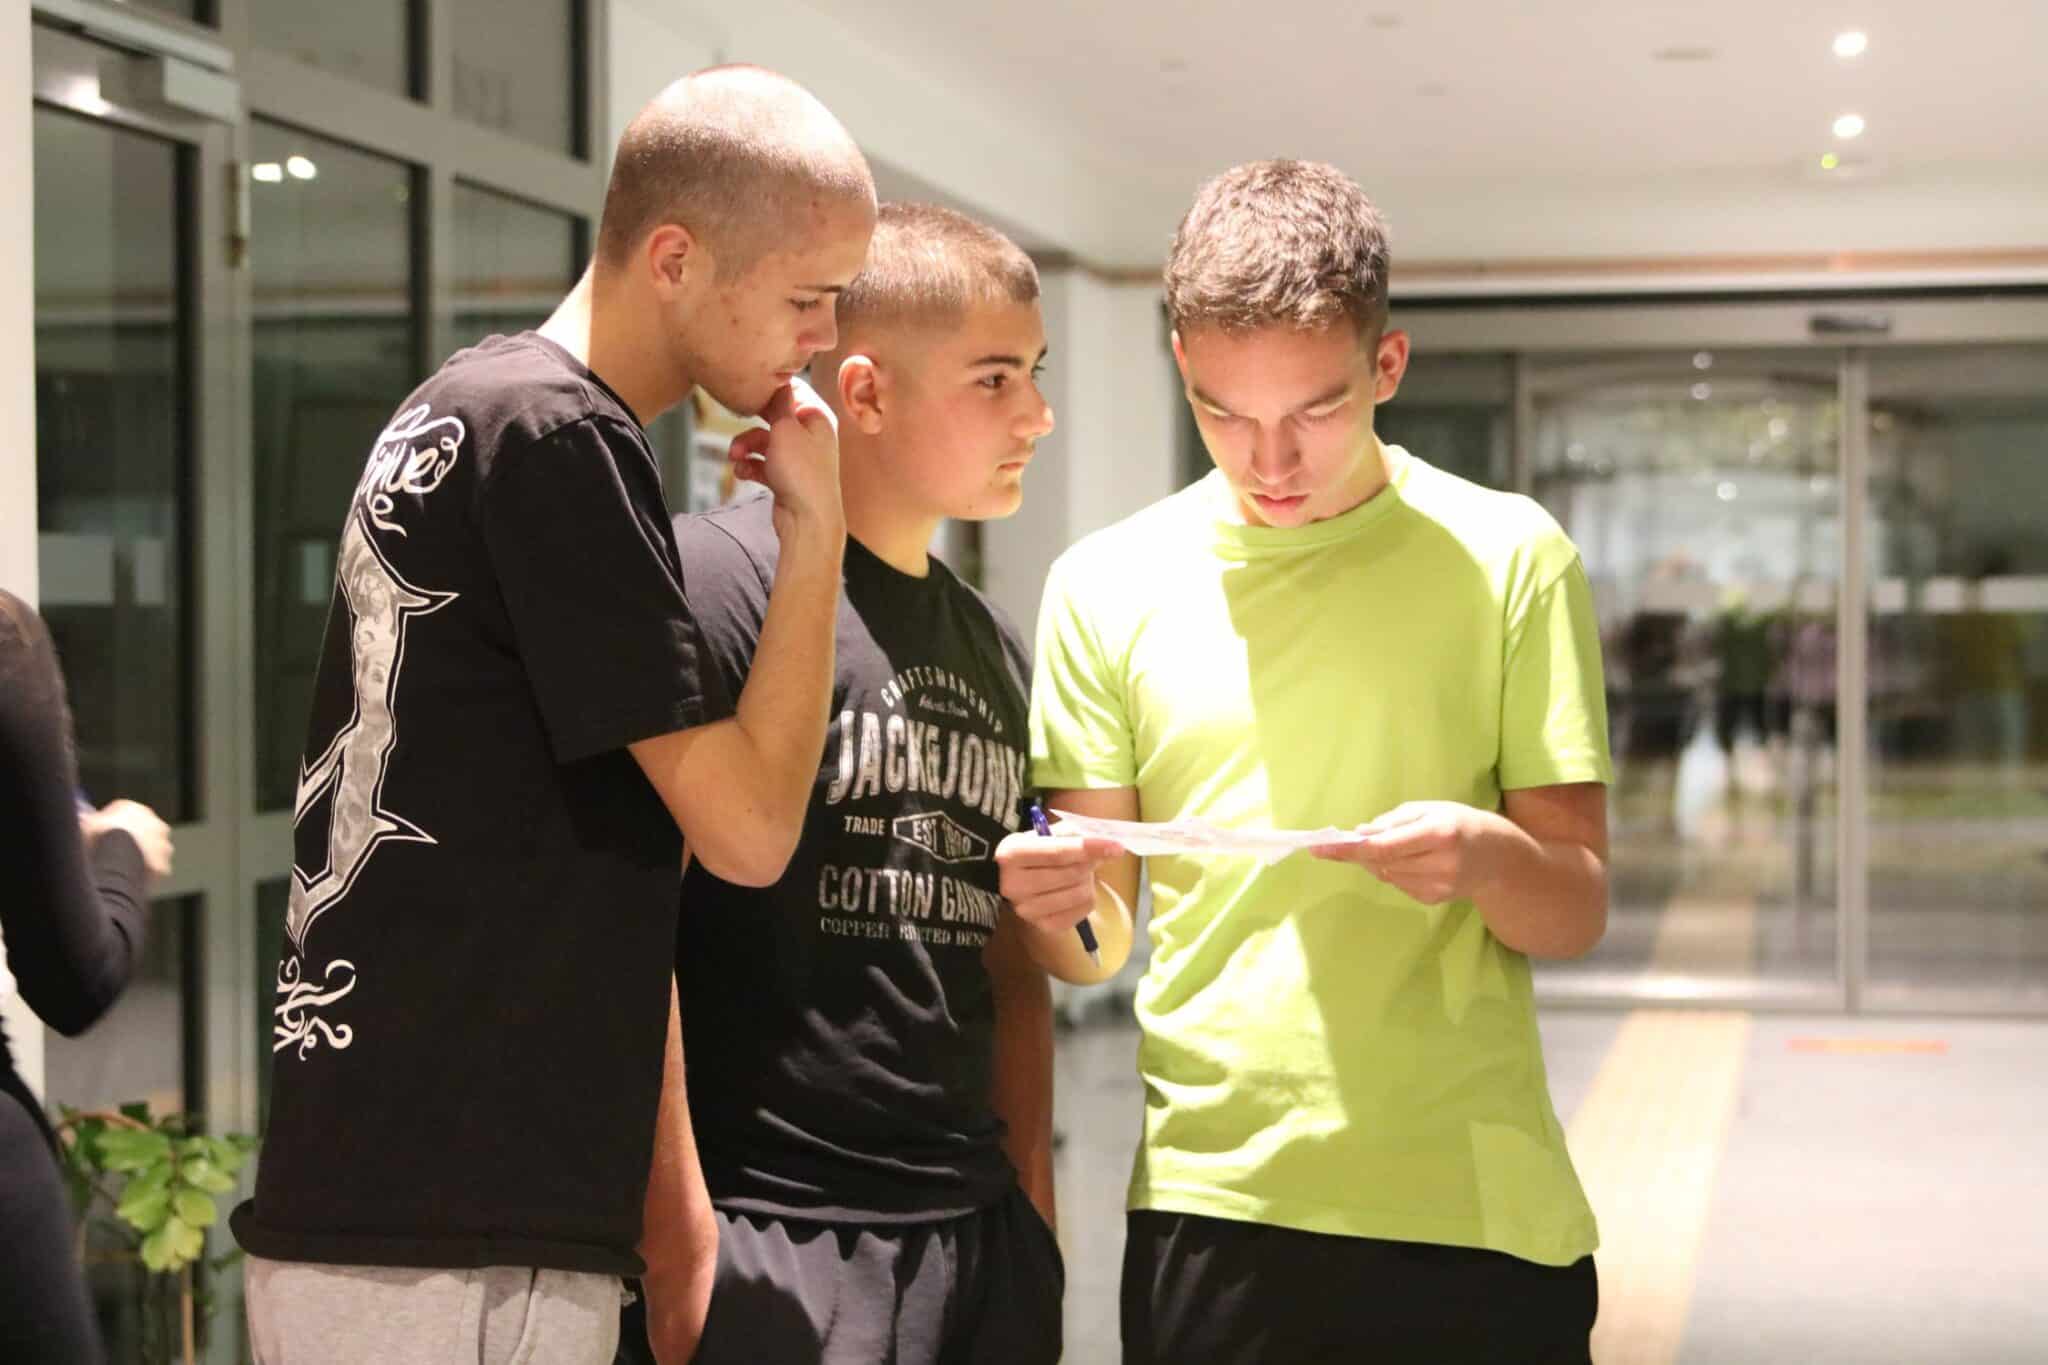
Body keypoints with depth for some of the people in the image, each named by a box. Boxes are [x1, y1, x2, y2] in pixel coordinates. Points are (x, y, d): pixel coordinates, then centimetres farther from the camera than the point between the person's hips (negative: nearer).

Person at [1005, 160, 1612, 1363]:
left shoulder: (1507, 559, 0)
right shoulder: (1111, 585, 3)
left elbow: (1578, 914, 1)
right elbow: (1093, 941, 7)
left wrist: (1490, 853, -20)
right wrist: (1054, 895, -15)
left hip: (1477, 1216, -1)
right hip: (1211, 1210, 1)